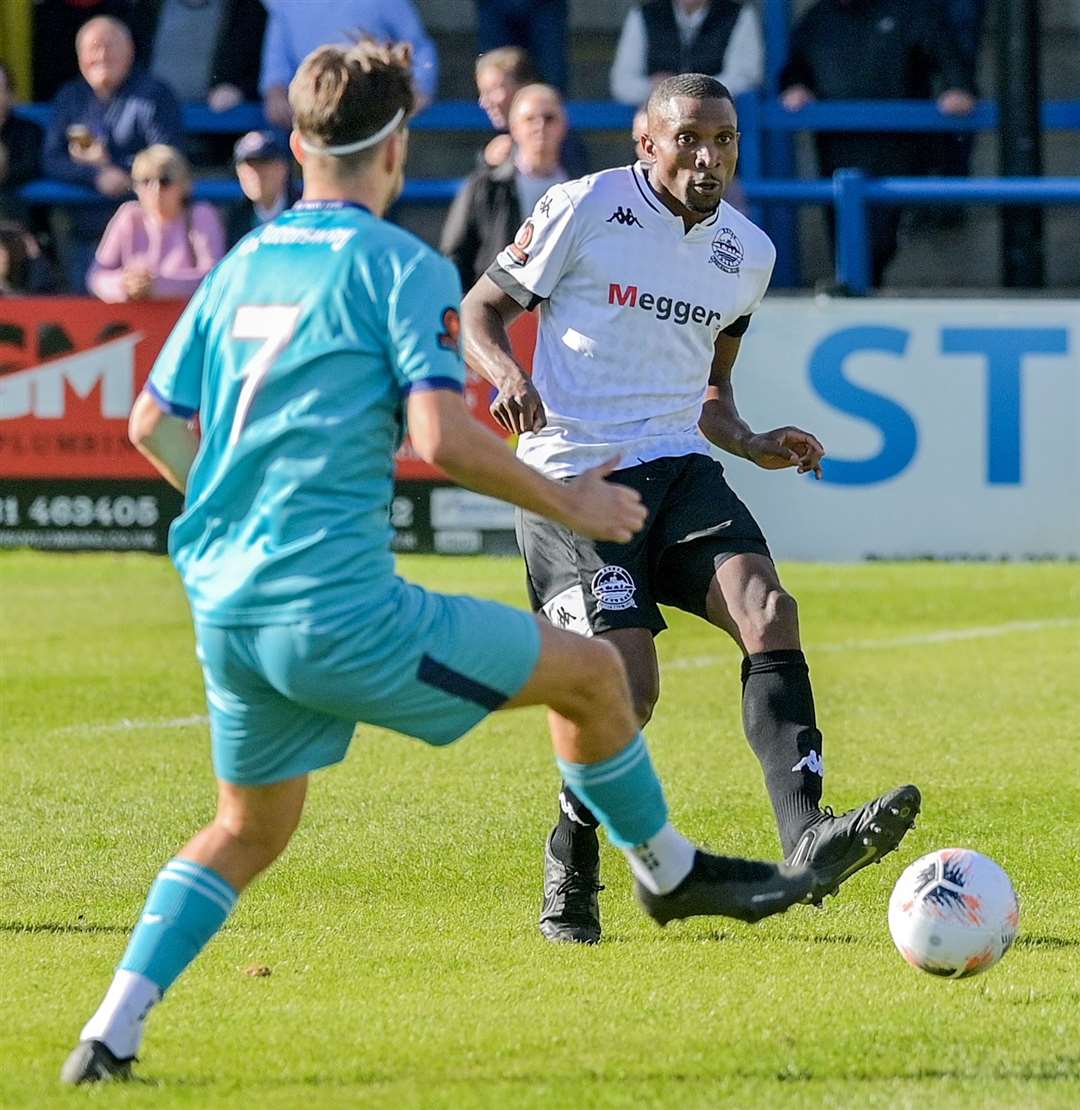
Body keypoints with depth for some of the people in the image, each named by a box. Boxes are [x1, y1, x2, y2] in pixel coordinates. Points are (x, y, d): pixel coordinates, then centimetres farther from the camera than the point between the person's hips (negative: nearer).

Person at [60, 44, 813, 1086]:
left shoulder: (243, 264, 14)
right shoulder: (400, 266, -7)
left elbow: (153, 424, 19)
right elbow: (444, 438, -18)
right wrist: (570, 503, -4)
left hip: (224, 610, 7)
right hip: (340, 609, -7)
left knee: (248, 828, 24)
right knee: (589, 672, 9)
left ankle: (114, 1026, 9)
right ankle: (670, 874, 26)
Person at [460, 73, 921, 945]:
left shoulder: (748, 253, 13)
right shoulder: (585, 209, -4)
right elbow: (481, 310, 2)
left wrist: (754, 445, 6)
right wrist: (505, 372, -20)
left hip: (679, 466, 5)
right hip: (572, 476, -5)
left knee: (769, 612, -21)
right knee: (629, 687, -15)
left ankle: (808, 840, -32)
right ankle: (570, 873, 11)